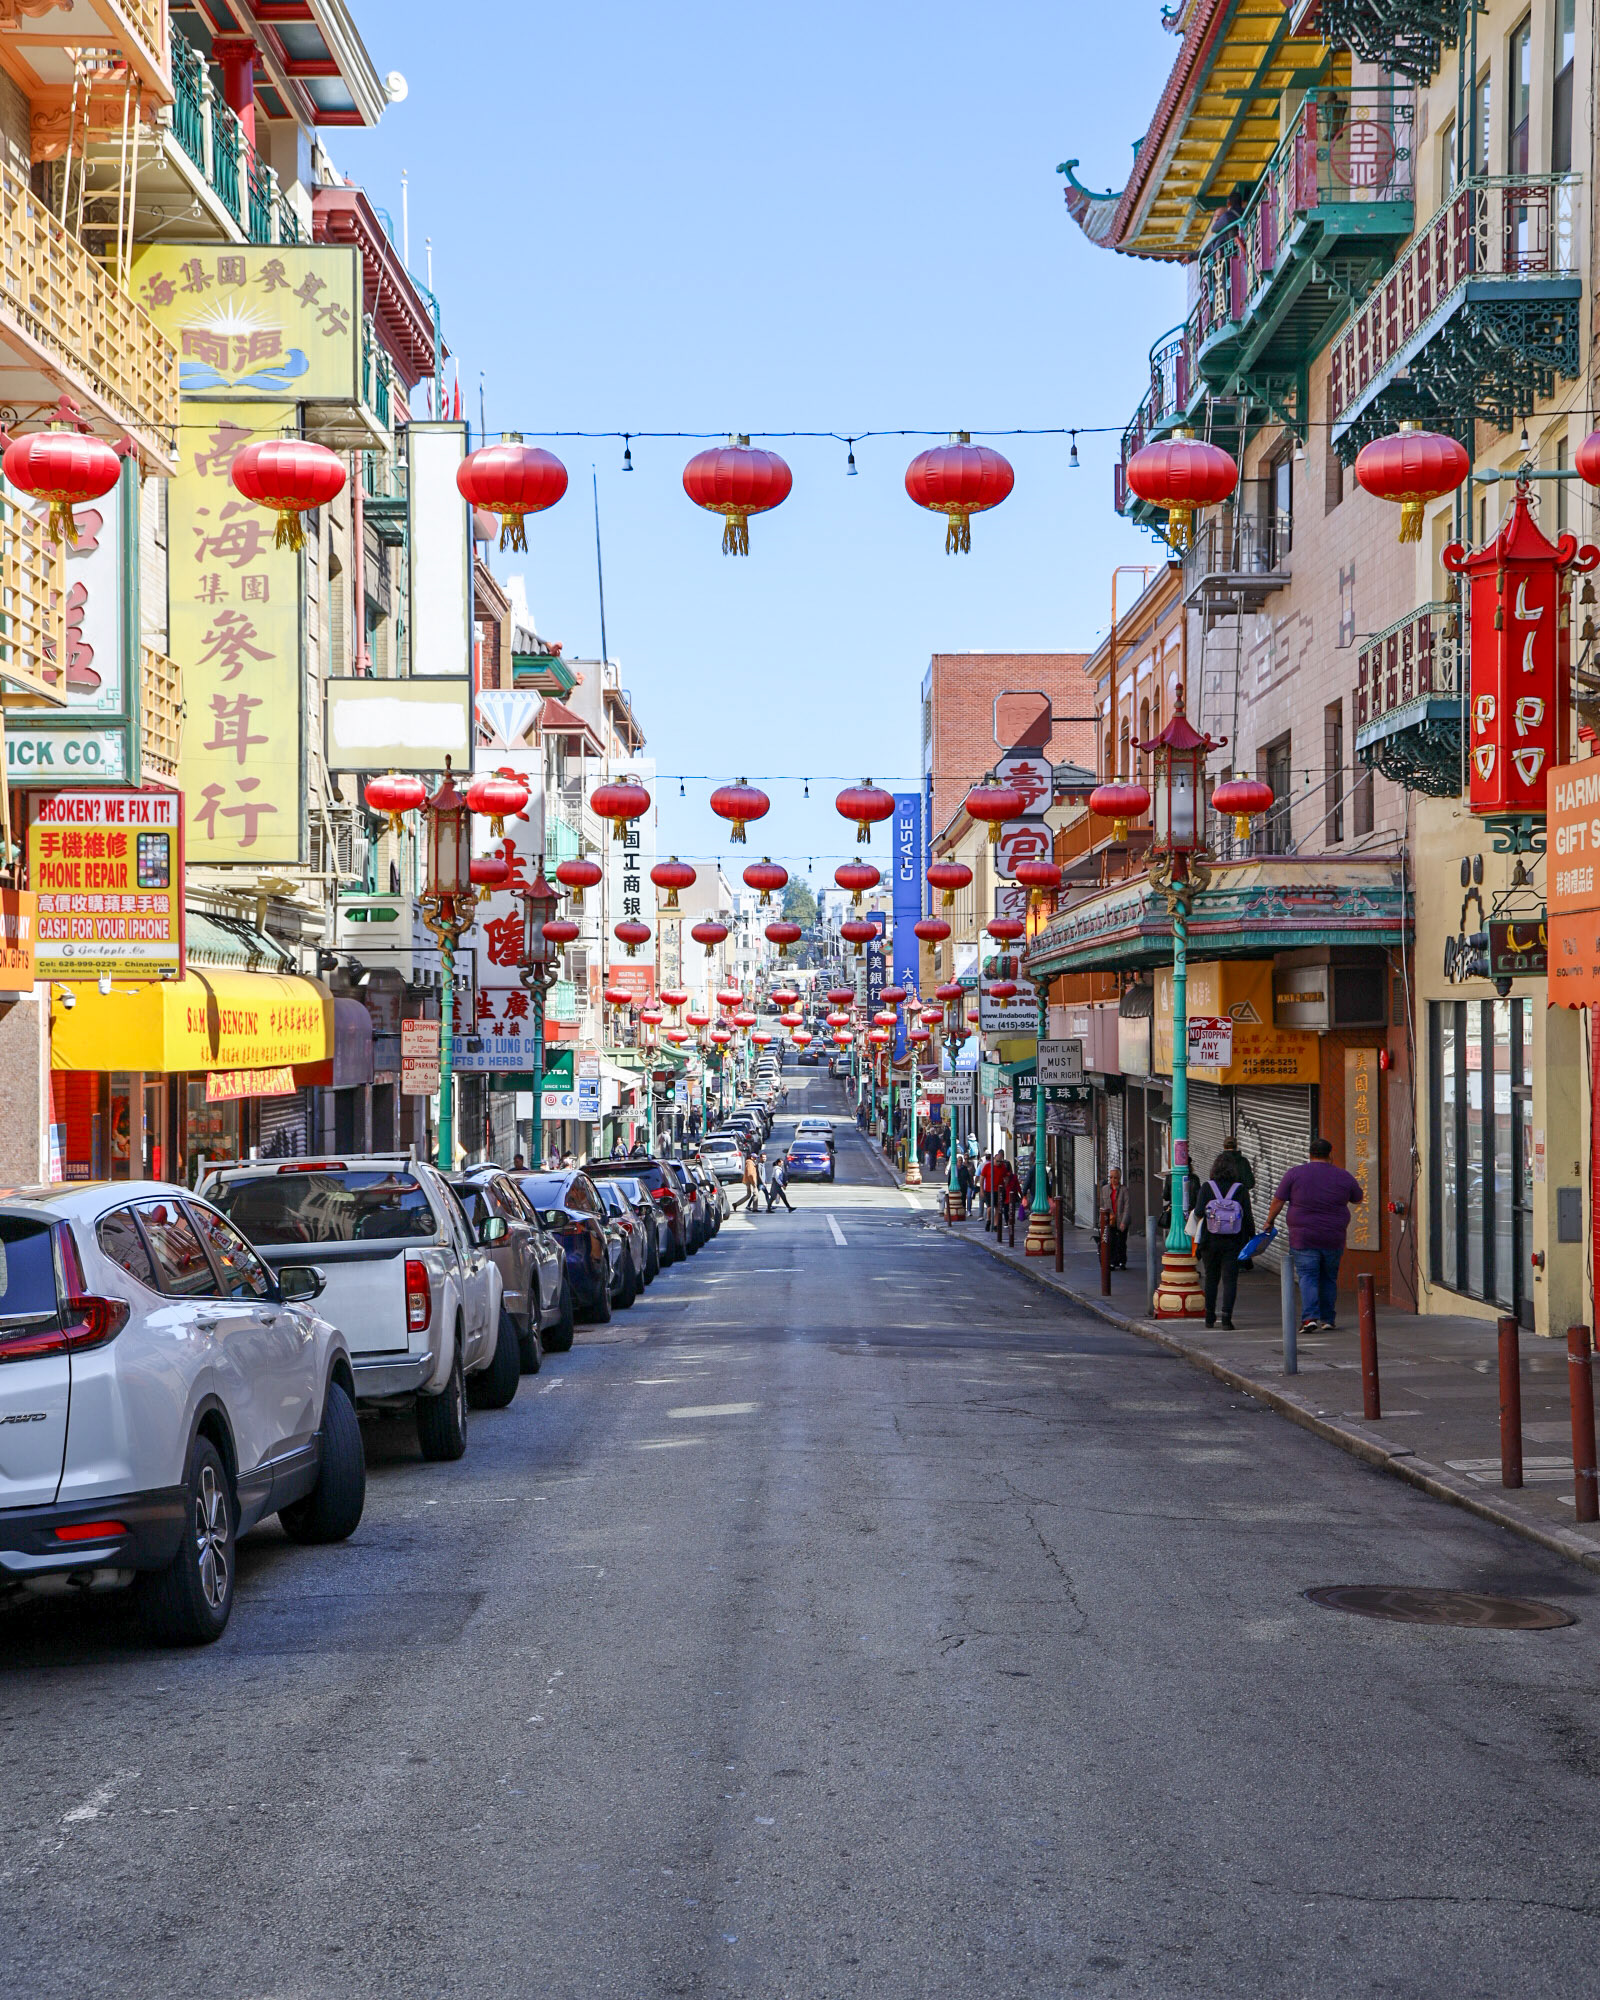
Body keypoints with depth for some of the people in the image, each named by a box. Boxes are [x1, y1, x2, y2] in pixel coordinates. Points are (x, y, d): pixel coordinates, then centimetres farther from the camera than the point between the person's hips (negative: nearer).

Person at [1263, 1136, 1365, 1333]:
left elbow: (1278, 1201, -1)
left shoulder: (1294, 1174, -4)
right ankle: (1327, 1319, 21)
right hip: (1334, 1238, 2)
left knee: (1307, 1277, -2)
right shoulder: (1343, 1177, 3)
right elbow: (1358, 1198, 20)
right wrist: (1363, 1193, 41)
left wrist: (1269, 1221, 13)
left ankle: (1310, 1317, -17)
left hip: (1304, 1238, -2)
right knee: (1329, 1278, 16)